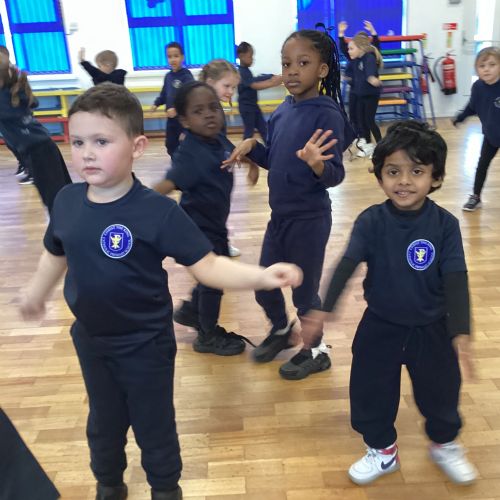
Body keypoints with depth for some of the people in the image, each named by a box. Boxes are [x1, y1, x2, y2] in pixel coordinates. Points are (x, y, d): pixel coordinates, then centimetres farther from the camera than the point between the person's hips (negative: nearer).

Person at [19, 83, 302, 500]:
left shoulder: (159, 211, -25)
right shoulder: (66, 201, -10)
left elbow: (207, 266, -25)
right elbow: (56, 253, 10)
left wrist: (264, 276, -41)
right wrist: (36, 294, 26)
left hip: (145, 346, -4)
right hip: (90, 340, 5)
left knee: (154, 427, 18)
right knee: (103, 423, 27)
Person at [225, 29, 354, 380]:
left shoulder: (327, 115, -18)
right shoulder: (282, 110, 3)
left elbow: (336, 176, -21)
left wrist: (317, 163, -41)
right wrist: (251, 147, -3)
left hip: (310, 220, -7)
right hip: (279, 216, 7)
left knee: (304, 291, 10)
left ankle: (317, 351, 34)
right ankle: (282, 330, 48)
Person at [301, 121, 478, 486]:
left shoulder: (445, 225, -15)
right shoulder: (371, 221, -15)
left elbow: (456, 280, -17)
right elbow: (347, 266, -20)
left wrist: (461, 332, -25)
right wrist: (323, 310, -31)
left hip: (431, 329, 0)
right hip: (380, 326, 1)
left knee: (440, 392, 17)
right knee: (370, 391, 12)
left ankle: (445, 445, 48)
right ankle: (382, 451, 39)